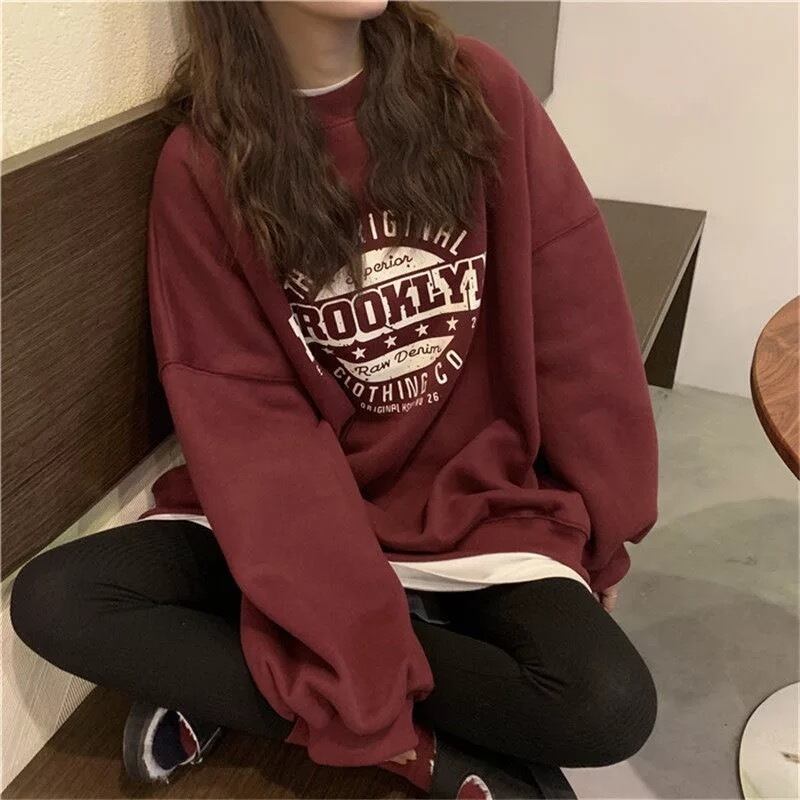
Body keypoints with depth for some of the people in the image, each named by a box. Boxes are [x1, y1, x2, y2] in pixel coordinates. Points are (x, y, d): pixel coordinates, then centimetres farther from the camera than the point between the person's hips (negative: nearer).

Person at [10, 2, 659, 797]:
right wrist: (351, 631, -21)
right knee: (53, 599, -19)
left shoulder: (478, 89, -6)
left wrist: (604, 530, 2)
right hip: (299, 503, 1)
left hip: (477, 499, 0)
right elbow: (247, 413, -12)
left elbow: (578, 321, -3)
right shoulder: (203, 163, -8)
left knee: (608, 705, -24)